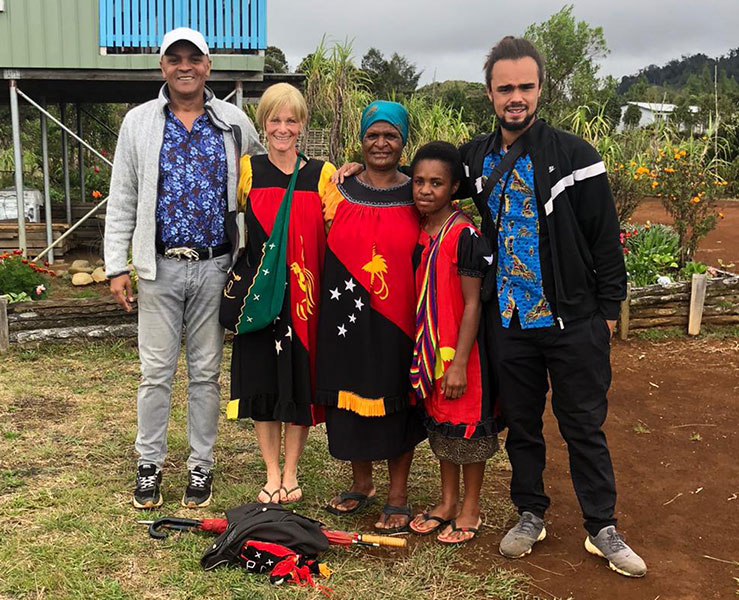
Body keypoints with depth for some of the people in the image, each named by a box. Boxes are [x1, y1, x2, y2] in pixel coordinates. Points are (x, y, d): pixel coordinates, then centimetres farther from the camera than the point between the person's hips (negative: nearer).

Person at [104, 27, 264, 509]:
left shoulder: (234, 123, 5)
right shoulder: (139, 122, 5)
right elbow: (122, 199, 5)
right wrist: (117, 266, 0)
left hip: (215, 267, 0)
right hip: (160, 267, 0)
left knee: (206, 372, 8)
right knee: (156, 371, 4)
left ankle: (201, 467, 20)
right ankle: (150, 466, 19)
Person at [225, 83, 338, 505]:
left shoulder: (322, 174, 3)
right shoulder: (247, 170, 4)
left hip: (305, 292, -1)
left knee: (301, 380, 5)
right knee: (262, 380, 6)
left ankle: (291, 473, 21)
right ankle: (272, 474, 21)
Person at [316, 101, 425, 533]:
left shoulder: (416, 196, 1)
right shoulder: (341, 192, 6)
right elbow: (328, 254, 11)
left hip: (399, 317, -2)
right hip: (347, 314, 2)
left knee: (398, 400, 5)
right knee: (350, 394, 10)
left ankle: (398, 494, 19)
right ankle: (362, 483, 29)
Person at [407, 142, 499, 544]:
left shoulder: (464, 235, -17)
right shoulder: (417, 232, 4)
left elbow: (472, 304, -18)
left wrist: (459, 362, -19)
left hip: (461, 348, -7)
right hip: (428, 346, 7)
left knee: (468, 425, 5)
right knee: (439, 423, 16)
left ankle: (470, 508, 21)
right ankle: (447, 502, 31)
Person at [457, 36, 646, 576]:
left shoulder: (574, 155, -7)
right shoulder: (475, 158, 4)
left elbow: (605, 239, -4)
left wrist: (608, 311, -5)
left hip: (574, 323, -3)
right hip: (508, 321, 3)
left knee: (585, 426, 7)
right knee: (521, 423, 14)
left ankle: (603, 529, 21)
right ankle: (531, 515, 32)